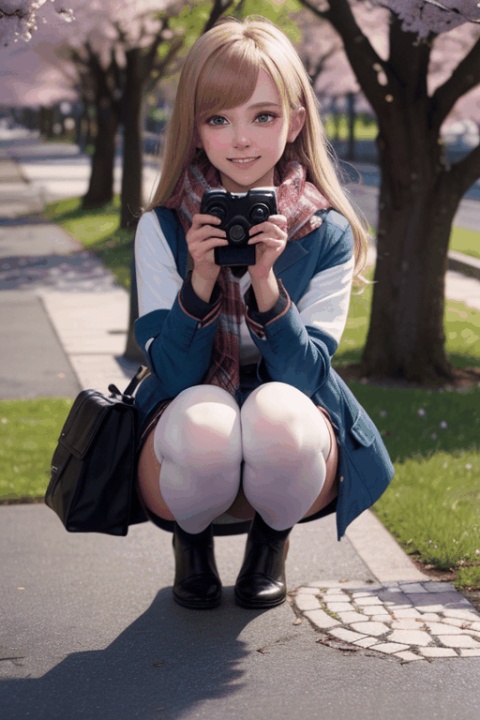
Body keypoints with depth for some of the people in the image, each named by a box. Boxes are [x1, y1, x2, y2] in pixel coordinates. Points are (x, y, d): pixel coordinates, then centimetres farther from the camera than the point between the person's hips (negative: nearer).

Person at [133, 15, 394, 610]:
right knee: (204, 421, -36)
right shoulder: (162, 229, -7)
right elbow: (174, 374, -12)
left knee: (276, 412, -36)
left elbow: (306, 376, -14)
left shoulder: (328, 235, -7)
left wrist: (266, 283, -29)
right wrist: (200, 281, -28)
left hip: (292, 446, 0)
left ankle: (272, 540, 2)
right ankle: (191, 537, 3)